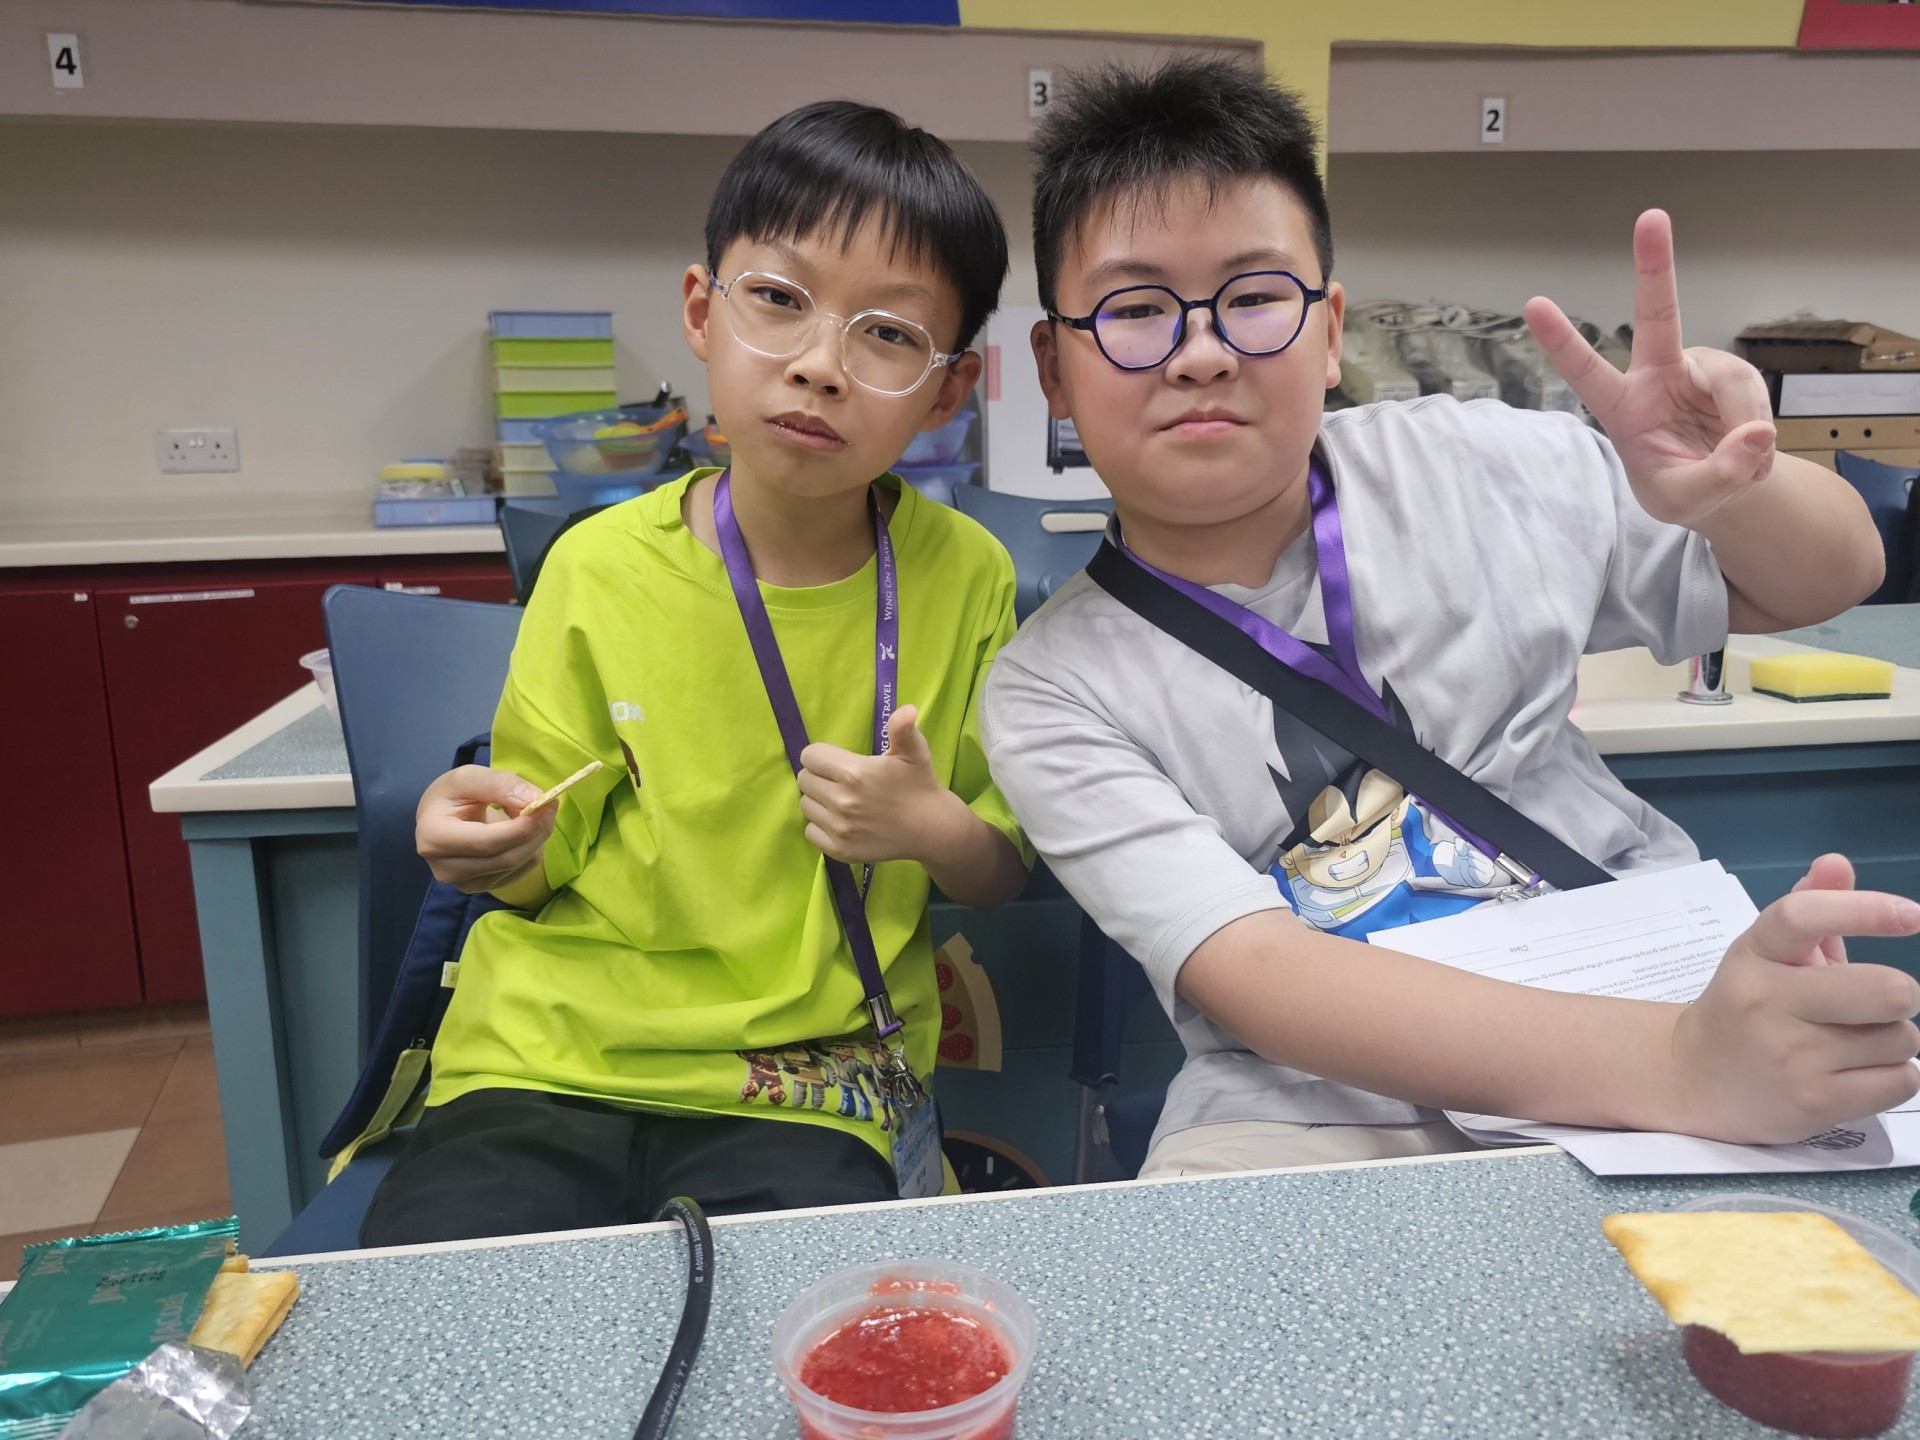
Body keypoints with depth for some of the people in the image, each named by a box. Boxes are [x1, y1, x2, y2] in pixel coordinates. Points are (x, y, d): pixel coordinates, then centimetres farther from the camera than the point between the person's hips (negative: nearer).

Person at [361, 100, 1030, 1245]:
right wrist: (492, 841, -17)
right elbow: (552, 858, 6)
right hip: (554, 1062, 1)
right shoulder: (602, 570, -4)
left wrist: (935, 831, -16)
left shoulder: (964, 576, -3)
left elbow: (1006, 871, 6)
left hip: (808, 1089, 0)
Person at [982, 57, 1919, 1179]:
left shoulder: (1467, 469, 3)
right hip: (1325, 1110, 0)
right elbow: (1255, 977, -20)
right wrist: (1678, 1065, -33)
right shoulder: (1054, 697, -7)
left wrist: (1732, 491, -12)